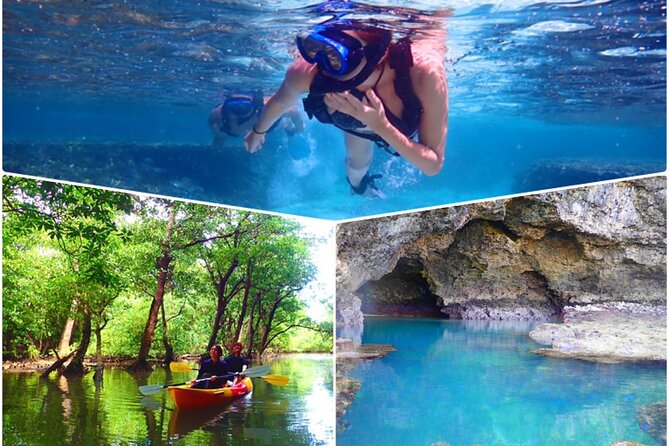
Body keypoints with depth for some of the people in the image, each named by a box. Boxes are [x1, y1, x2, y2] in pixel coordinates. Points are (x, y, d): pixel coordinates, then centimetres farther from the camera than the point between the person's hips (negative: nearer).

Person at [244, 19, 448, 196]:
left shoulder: (425, 72, -50)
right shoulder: (305, 72, -42)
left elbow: (434, 166, -38)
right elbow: (281, 100, -15)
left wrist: (381, 126, -52)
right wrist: (258, 131, 5)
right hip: (358, 114, 1)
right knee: (357, 163, 26)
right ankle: (359, 189, 63)